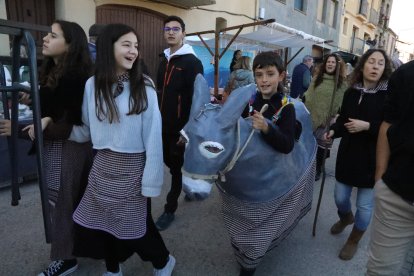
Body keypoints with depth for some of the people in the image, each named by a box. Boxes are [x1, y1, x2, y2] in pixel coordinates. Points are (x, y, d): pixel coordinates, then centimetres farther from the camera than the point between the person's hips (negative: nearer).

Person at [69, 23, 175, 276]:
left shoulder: (144, 86, -12)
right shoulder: (92, 85, -1)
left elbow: (153, 135, -13)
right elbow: (88, 131, 5)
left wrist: (150, 181, -13)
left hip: (132, 167, -4)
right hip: (103, 165, 4)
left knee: (135, 224, 9)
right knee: (102, 221, 16)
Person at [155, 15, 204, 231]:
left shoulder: (192, 62, -10)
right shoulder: (164, 61, 14)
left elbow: (196, 99, -16)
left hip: (180, 128, -8)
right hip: (164, 126, 8)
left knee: (177, 168, 5)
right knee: (170, 163, 19)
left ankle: (170, 209, 20)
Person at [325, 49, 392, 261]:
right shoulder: (351, 92, 3)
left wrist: (368, 126, -24)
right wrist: (333, 131, -8)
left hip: (372, 159, -3)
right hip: (348, 154, 4)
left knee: (365, 205, 8)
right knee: (340, 197, 14)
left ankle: (354, 240, 34)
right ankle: (346, 217, 50)